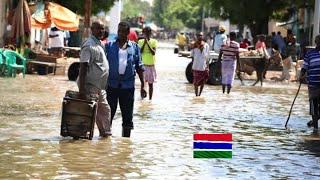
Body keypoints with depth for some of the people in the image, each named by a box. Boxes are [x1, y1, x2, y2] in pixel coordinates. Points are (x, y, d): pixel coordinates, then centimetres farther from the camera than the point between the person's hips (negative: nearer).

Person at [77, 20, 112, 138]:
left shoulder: (99, 44, 15)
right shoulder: (89, 45, -16)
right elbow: (83, 66, -22)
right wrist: (81, 88, -27)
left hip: (99, 86, 10)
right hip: (90, 85, -10)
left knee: (104, 109, 17)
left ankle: (105, 132, 28)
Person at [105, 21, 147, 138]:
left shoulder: (134, 47, 8)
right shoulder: (109, 45, 5)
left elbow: (139, 67, 9)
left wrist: (143, 86, 6)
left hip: (128, 85, 1)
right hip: (111, 84, -1)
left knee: (127, 116, 7)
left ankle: (126, 138, 16)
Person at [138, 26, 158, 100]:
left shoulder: (154, 41, 0)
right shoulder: (140, 41, 2)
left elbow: (153, 53, -13)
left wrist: (148, 43, -19)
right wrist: (144, 43, -15)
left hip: (151, 65, 0)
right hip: (143, 65, 0)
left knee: (150, 83, 7)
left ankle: (150, 98, 13)